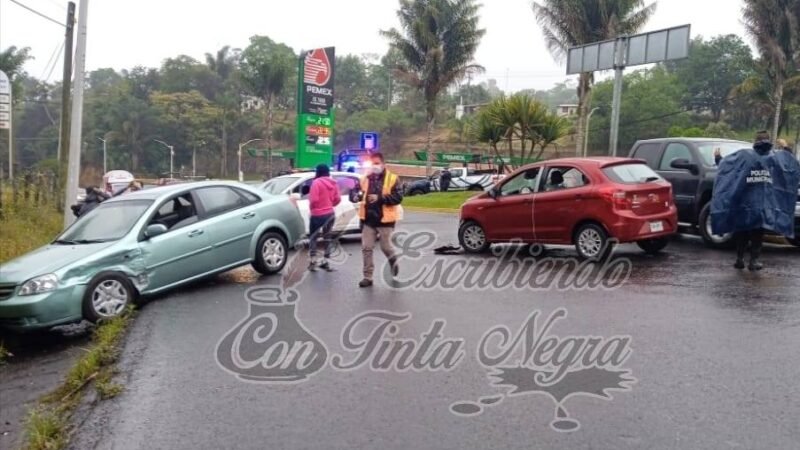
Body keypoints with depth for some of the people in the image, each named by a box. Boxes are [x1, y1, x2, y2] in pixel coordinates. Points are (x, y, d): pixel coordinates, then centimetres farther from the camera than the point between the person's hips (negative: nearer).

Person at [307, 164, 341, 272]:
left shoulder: (316, 182, -15)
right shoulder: (333, 183, 4)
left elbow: (314, 199, -20)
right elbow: (338, 199, 5)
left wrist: (311, 207, 0)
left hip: (318, 214, -6)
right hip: (330, 214, 6)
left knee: (313, 237, 5)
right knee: (327, 237, 13)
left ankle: (313, 261, 0)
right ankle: (325, 261, 15)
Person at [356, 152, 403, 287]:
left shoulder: (392, 179, -4)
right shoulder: (365, 179, 9)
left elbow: (398, 197, -13)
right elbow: (359, 194, 23)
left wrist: (380, 198, -21)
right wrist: (359, 196, 0)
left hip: (384, 220, -4)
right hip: (369, 220, 4)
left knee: (386, 247, 5)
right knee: (366, 248, 0)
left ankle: (393, 261, 39)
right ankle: (368, 277, 8)